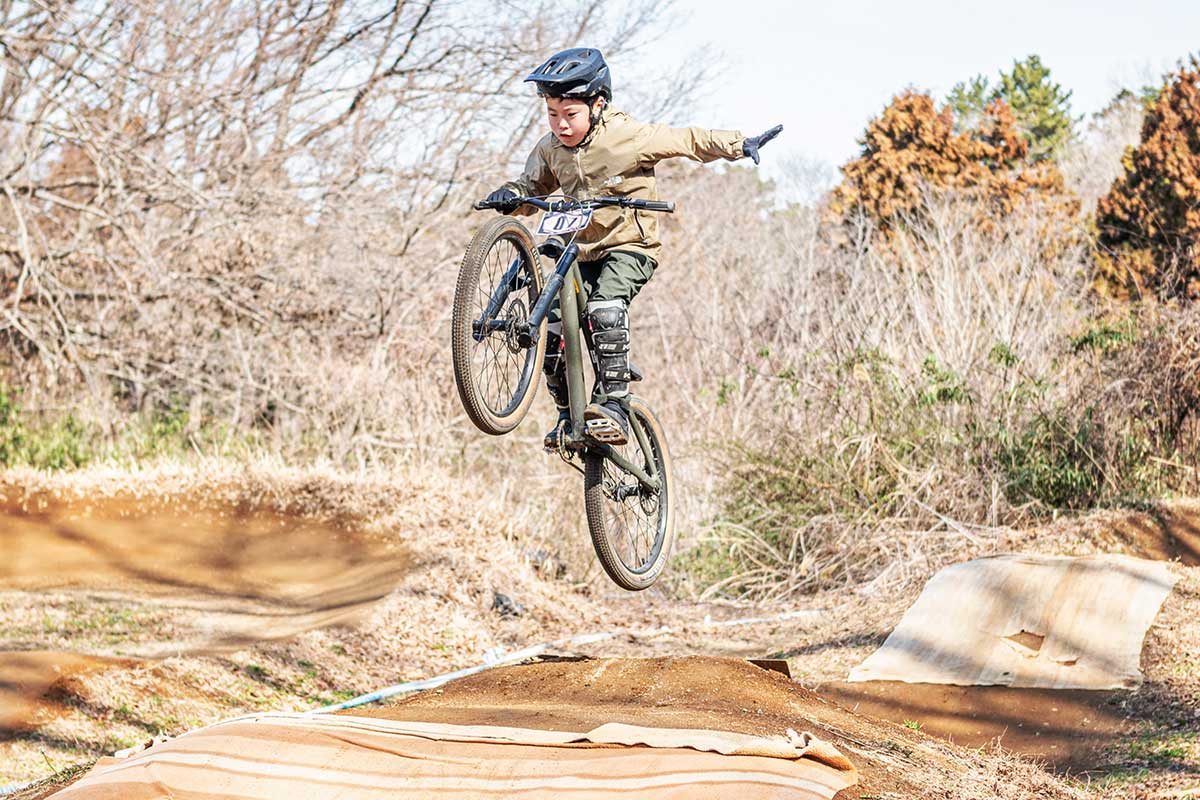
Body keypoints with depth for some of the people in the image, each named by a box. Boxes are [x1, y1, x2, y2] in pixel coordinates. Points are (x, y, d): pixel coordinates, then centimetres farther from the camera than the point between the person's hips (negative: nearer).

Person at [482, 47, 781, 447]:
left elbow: (687, 141, -7)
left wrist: (740, 144, -15)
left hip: (630, 247, -6)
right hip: (582, 252, 6)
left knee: (605, 306, -33)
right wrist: (510, 196, -10)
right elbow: (533, 188, 13)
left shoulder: (627, 136, -14)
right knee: (551, 326, -10)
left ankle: (612, 403, -32)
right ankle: (569, 414, 8)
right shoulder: (550, 149, 1)